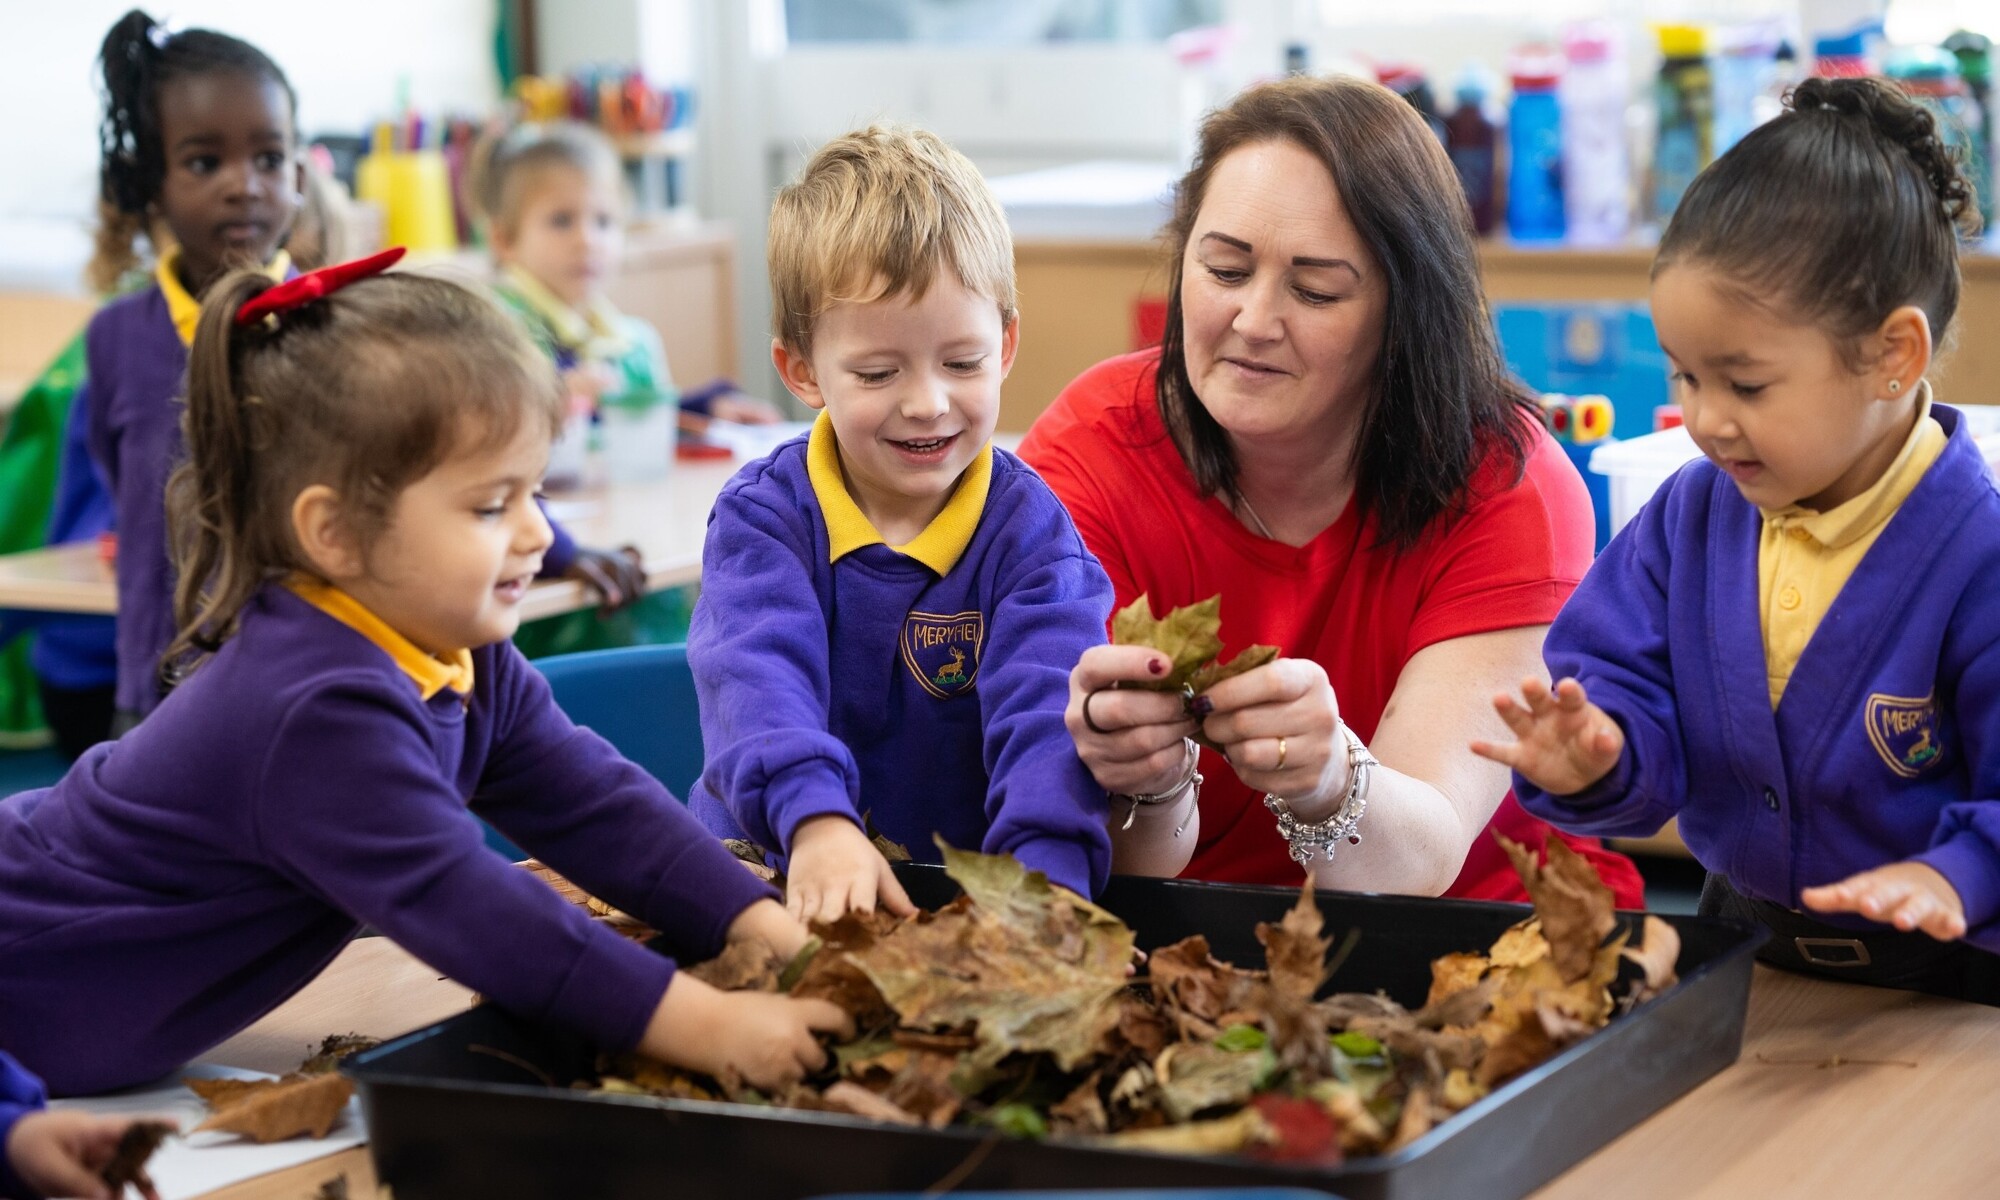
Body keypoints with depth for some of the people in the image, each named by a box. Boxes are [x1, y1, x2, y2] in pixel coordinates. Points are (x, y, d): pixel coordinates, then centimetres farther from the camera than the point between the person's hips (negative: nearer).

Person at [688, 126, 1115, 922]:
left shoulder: (1029, 530, -3)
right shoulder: (763, 515, -3)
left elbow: (1047, 709, -18)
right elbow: (758, 675, -20)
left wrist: (1046, 867, -38)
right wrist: (815, 821, -40)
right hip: (776, 876, 0)